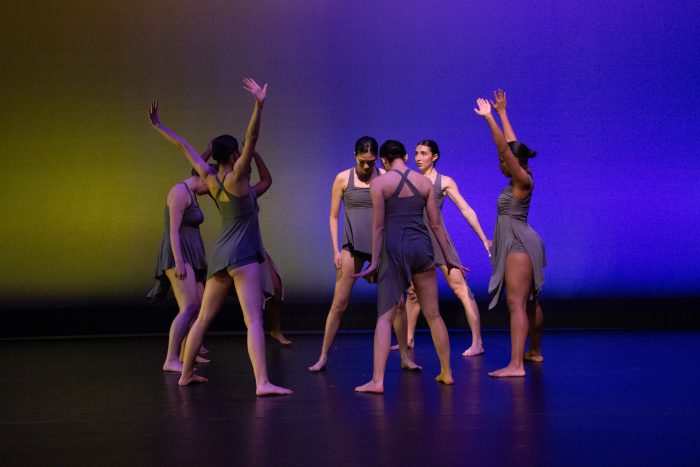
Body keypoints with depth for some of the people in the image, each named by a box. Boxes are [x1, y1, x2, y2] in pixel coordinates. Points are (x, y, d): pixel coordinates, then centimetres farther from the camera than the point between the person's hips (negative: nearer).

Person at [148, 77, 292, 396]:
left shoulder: (210, 179, 7)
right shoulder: (236, 177, -11)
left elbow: (183, 146, 16)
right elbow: (252, 138, -24)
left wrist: (159, 126, 26)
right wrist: (259, 105, -33)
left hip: (220, 256, 8)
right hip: (242, 256, -8)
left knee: (204, 318, 17)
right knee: (253, 320, -17)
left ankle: (186, 374, 27)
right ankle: (262, 382, -27)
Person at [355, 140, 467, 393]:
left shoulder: (379, 183, -2)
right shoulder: (425, 182, 7)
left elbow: (378, 225, -6)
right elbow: (436, 224, 8)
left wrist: (375, 260, -1)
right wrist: (449, 257, 16)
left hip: (395, 249, -3)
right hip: (422, 246, 3)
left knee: (385, 316, -2)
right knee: (433, 314, 13)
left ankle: (377, 380, -10)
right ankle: (446, 372, 23)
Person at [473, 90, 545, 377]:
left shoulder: (523, 180, -14)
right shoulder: (520, 179, 10)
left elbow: (506, 148, -23)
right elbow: (511, 144, 19)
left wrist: (488, 118, -22)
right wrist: (501, 112, 24)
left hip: (519, 246, -10)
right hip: (519, 245, 10)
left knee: (516, 304, -18)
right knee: (529, 301, 21)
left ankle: (516, 364, -25)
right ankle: (535, 351, 36)